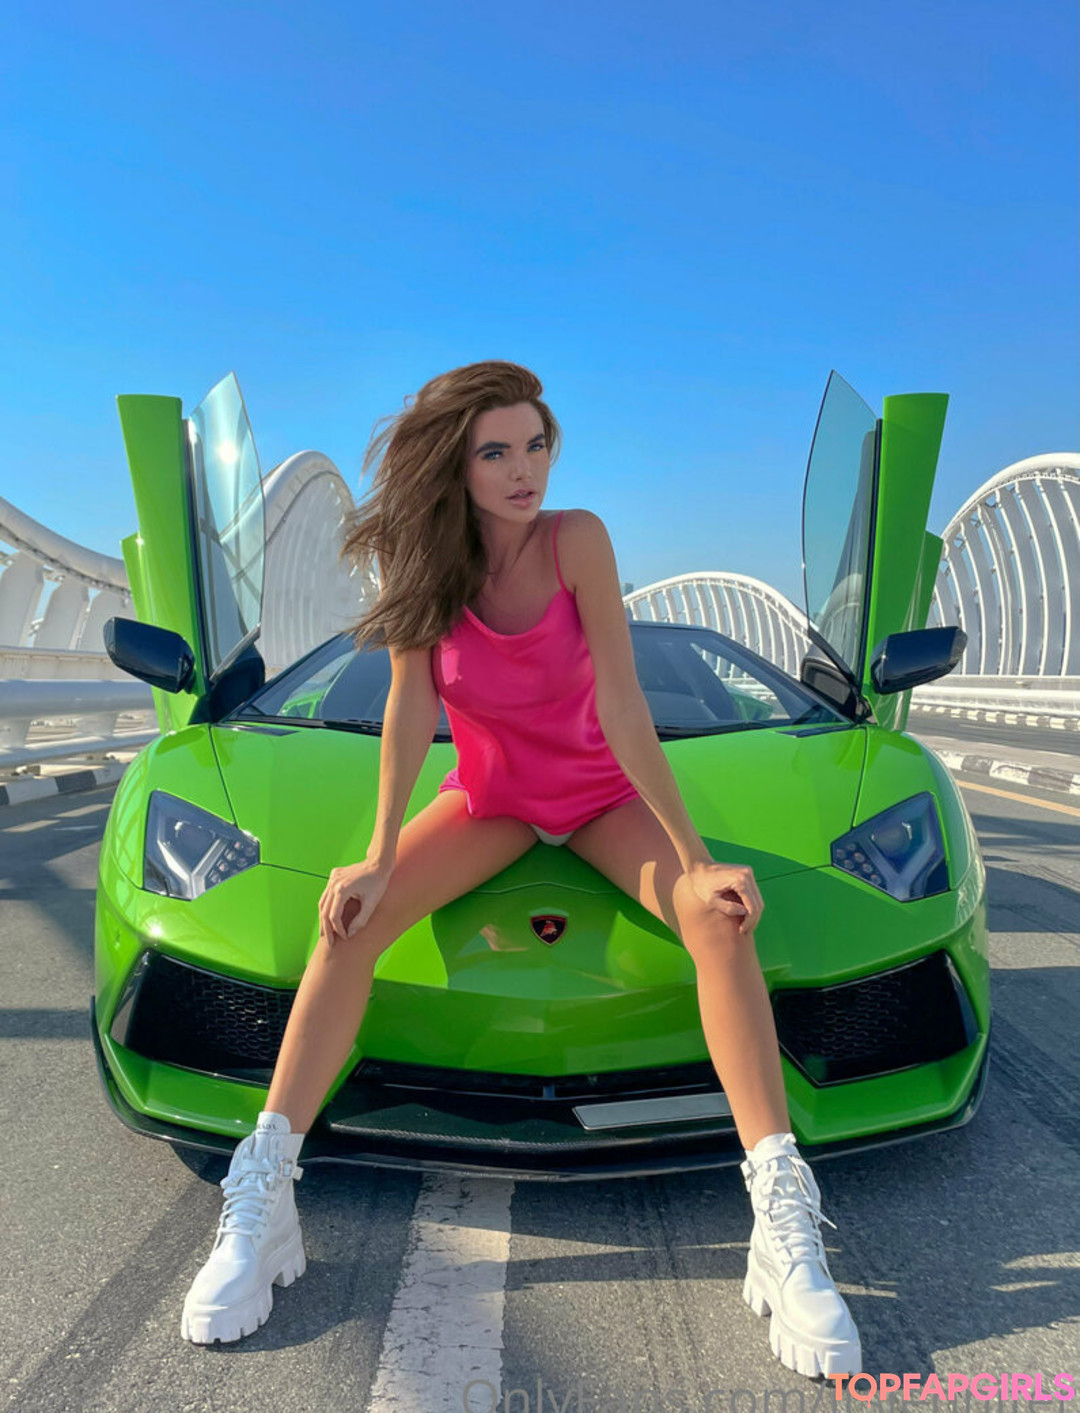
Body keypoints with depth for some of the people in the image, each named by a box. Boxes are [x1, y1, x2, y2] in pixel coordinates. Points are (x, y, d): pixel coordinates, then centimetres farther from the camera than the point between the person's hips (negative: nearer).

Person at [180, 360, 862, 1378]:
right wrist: (380, 860, -20)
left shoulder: (575, 540, -18)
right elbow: (410, 707, -13)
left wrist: (695, 859, -25)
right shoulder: (423, 562, -10)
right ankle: (262, 1199, -13)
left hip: (602, 793, -1)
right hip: (489, 794, 2)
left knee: (720, 918, -27)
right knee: (350, 920, -21)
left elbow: (621, 705, -22)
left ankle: (782, 1218, -25)